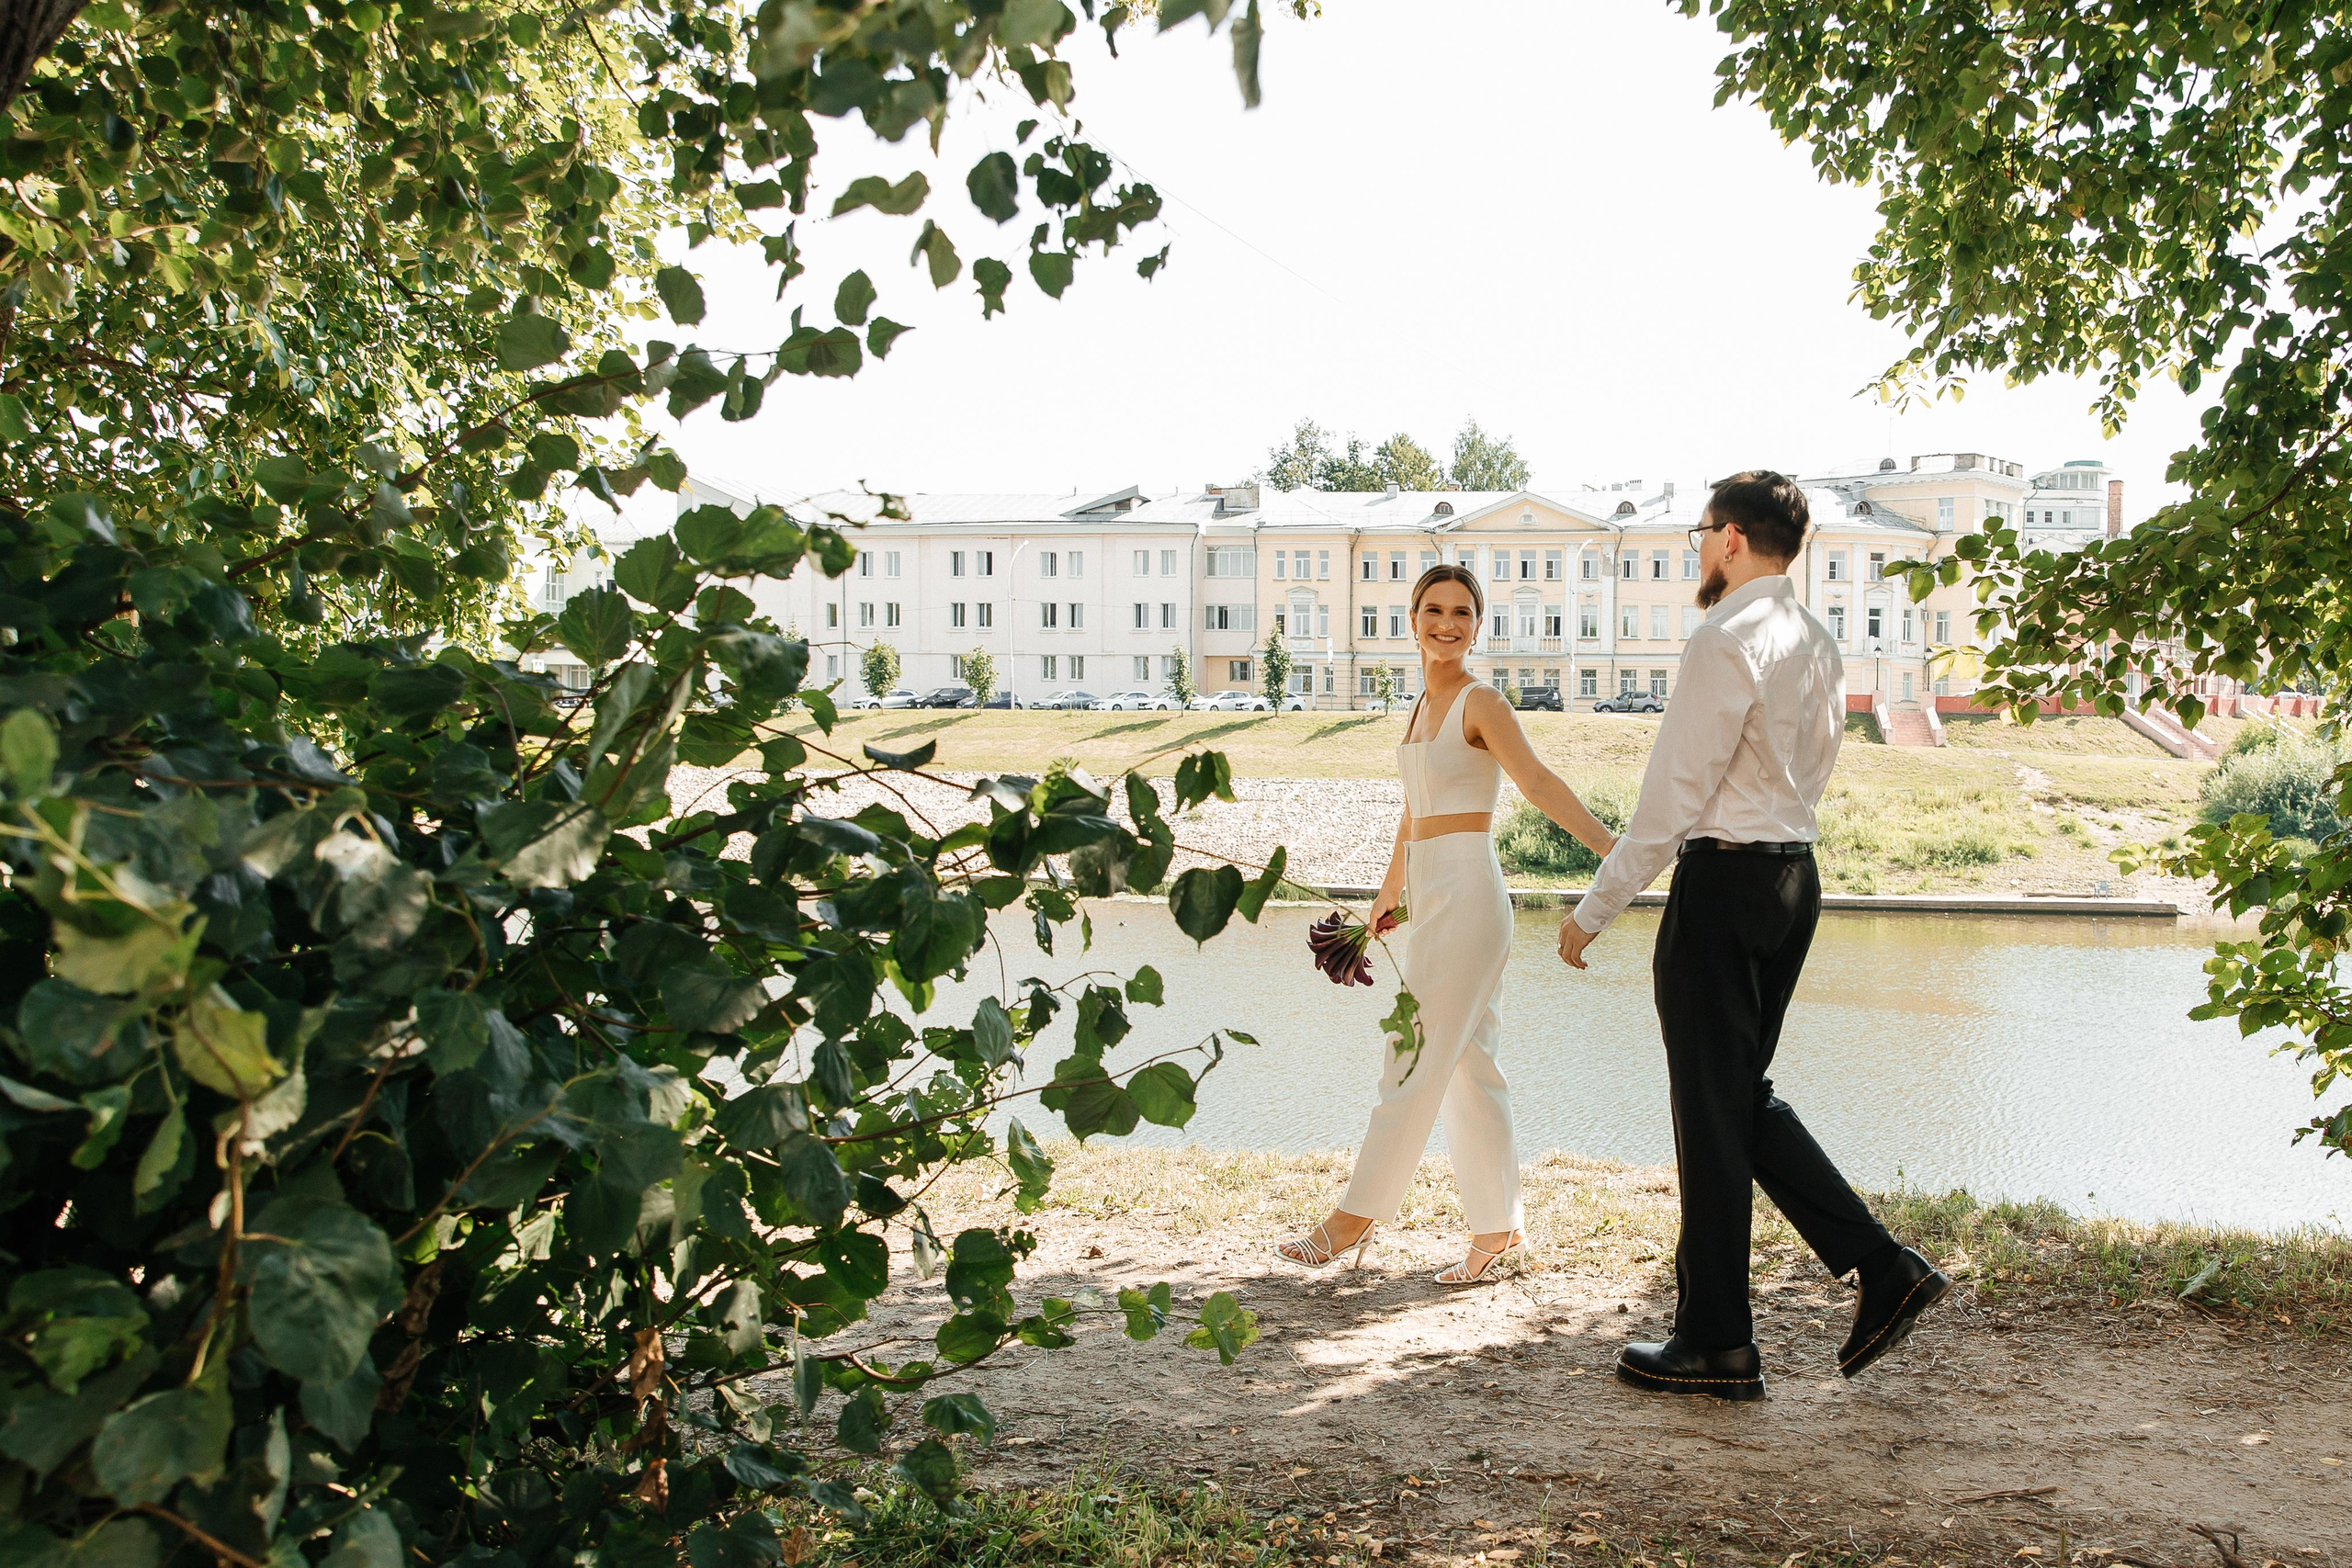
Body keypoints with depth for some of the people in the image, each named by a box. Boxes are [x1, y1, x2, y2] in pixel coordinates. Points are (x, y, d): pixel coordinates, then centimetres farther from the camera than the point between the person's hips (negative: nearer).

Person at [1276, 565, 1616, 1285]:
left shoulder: (1481, 704, -8)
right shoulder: (1420, 707, 17)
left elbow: (1540, 782, -20)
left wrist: (1612, 847, -33)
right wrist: (1390, 894, 33)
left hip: (1466, 893, -9)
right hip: (1431, 898, 9)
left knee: (1417, 1061, -3)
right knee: (1470, 1068, 9)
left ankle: (1356, 1216, 4)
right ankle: (1497, 1228, 15)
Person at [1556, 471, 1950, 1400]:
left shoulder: (1728, 641, -15)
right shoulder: (1816, 644, 13)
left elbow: (1674, 795, -17)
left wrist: (1597, 908, -13)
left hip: (1724, 880, -9)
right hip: (1795, 871, 9)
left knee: (1712, 1112, 1)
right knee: (1743, 1095, 19)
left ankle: (1716, 1345, 11)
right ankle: (1882, 1267, 13)